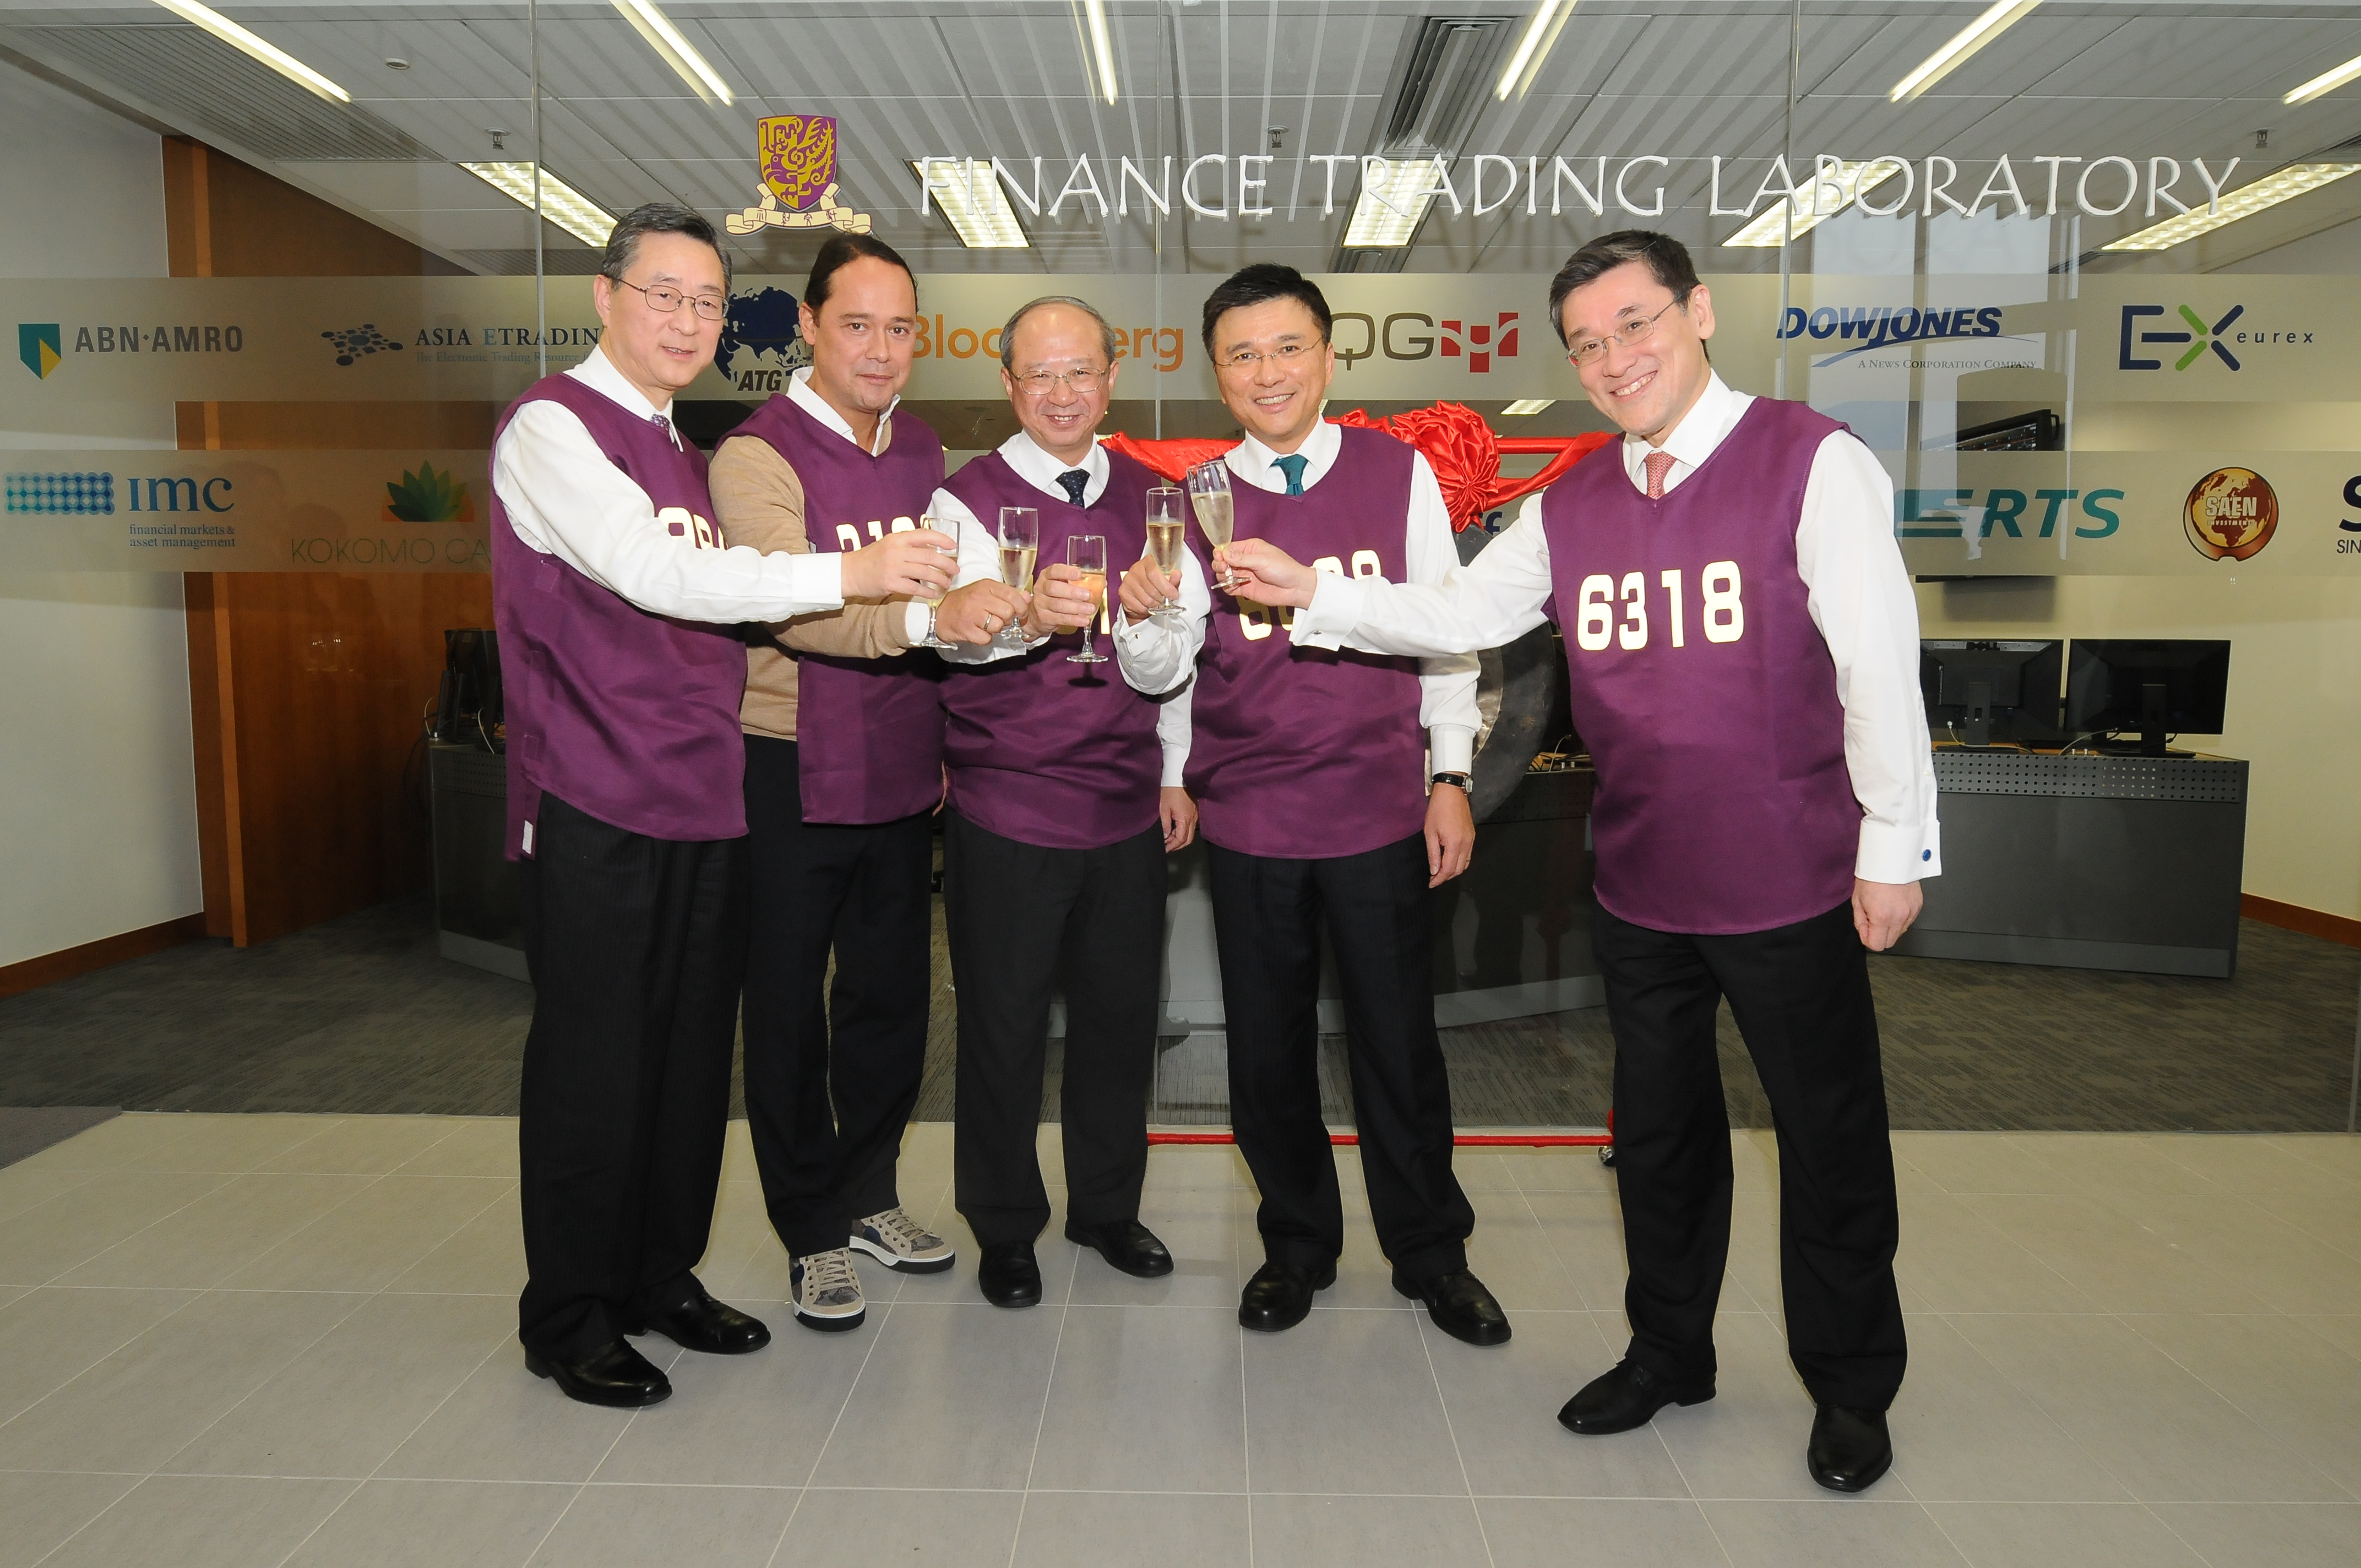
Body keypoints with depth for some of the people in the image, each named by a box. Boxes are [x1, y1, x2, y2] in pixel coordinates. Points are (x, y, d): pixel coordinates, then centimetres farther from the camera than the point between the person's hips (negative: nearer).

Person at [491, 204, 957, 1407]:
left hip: (704, 805, 8)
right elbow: (649, 573, -21)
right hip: (595, 808, -7)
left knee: (692, 1056, 13)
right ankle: (569, 1319, 18)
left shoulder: (686, 451, 19)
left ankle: (663, 1276, 29)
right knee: (594, 1066, 1)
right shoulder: (552, 425, -6)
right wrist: (846, 573, -26)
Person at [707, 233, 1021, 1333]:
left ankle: (868, 1196, 34)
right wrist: (929, 614, -41)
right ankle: (813, 1233, 23)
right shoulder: (757, 456, -12)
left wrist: (941, 737, 15)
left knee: (893, 994, 15)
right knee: (790, 1007, 6)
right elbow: (791, 607, -27)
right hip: (795, 775, -6)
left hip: (902, 771, 6)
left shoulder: (922, 450, 9)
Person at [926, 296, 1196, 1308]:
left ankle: (1107, 1206, 33)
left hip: (1128, 804, 4)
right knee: (1005, 1024, 7)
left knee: (1121, 1013, 12)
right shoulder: (968, 499, -5)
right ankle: (1005, 1228, 26)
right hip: (1006, 813, -4)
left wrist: (1176, 773, 10)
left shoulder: (1146, 497, 9)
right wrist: (1030, 617, -44)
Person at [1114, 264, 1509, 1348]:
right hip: (1249, 819, 1)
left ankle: (1430, 1251, 30)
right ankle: (1297, 1245, 33)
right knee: (1267, 1048, 11)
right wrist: (1144, 615, -25)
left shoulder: (1399, 473, 0)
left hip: (1380, 810, -1)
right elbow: (1161, 672, -3)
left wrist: (1449, 779, 2)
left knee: (1399, 1042, 8)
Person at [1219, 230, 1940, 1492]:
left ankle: (1851, 1388, 33)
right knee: (1658, 1129, 19)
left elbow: (1879, 662, -12)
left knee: (1829, 1137, 11)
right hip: (1639, 885, 5)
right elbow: (1460, 614, 8)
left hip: (1791, 882, -5)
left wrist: (1894, 847, -11)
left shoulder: (1812, 462, -10)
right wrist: (1313, 594, -4)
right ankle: (1669, 1352, 40)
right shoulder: (1572, 505, 6)